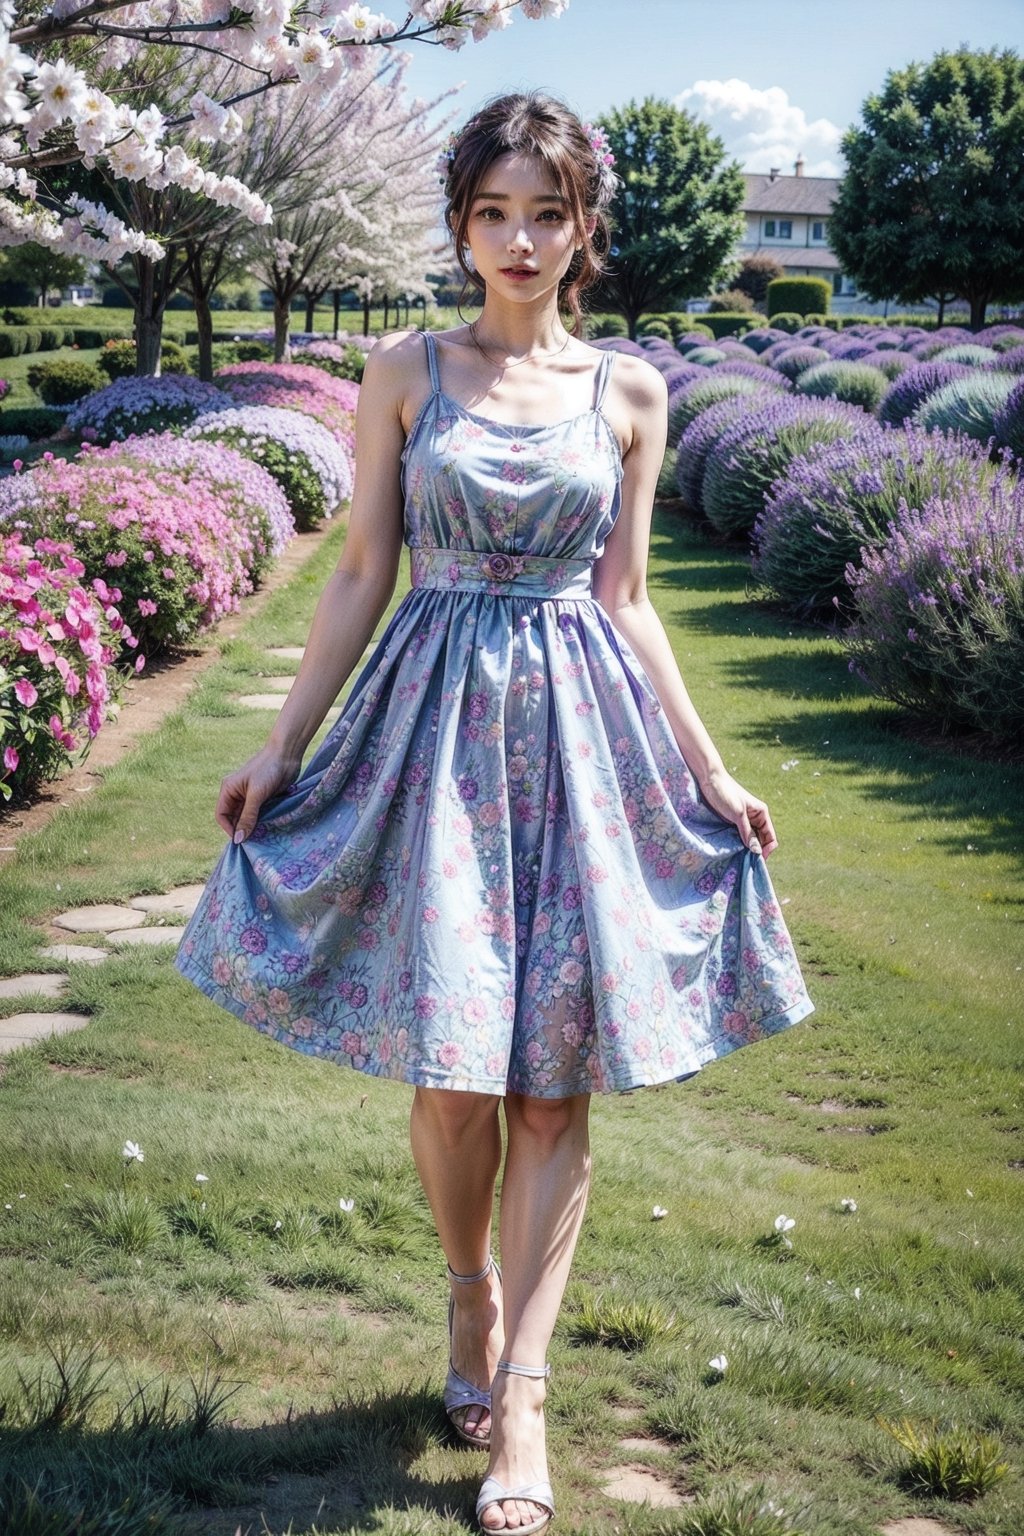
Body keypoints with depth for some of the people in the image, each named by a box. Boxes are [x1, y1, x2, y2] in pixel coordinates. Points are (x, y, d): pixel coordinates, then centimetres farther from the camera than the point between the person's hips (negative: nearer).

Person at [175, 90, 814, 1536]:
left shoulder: (627, 391, 5)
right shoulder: (406, 370, 3)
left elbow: (626, 602, 9)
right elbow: (362, 576, 5)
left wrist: (710, 772, 7)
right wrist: (281, 746, 3)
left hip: (583, 728, 1)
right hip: (438, 721, -1)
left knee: (556, 1069, -1)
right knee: (452, 1063, -3)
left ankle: (519, 1390, 6)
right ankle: (471, 1289, 26)